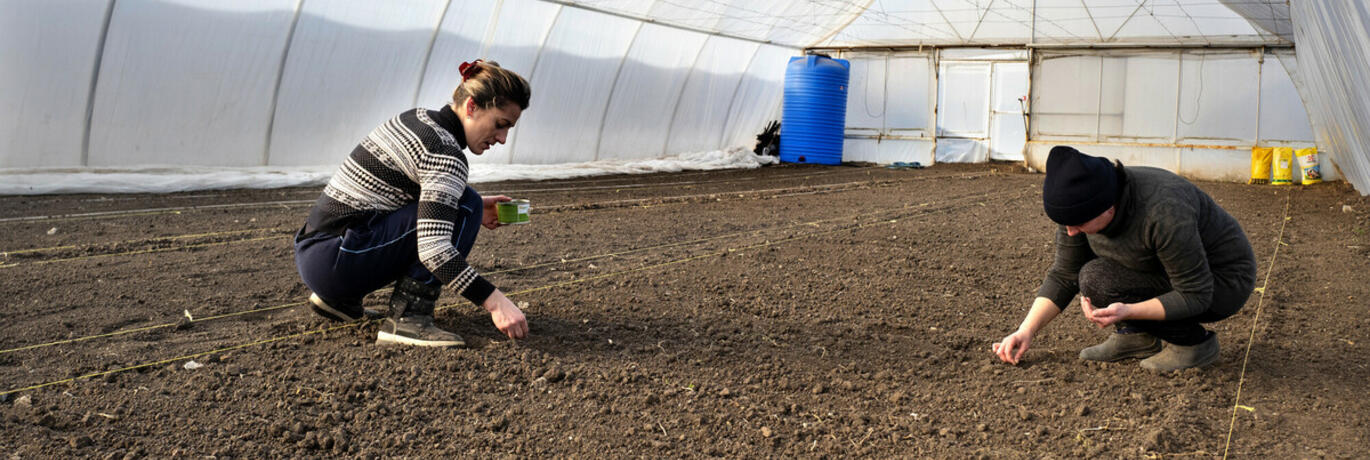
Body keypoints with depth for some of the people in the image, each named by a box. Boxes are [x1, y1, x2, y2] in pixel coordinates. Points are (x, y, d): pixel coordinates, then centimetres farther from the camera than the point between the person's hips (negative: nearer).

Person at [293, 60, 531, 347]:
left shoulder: (415, 119, 11)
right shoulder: (446, 155, -17)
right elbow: (433, 249, -28)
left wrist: (471, 211, 15)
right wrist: (494, 302, -29)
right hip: (335, 261, -9)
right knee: (465, 208, -12)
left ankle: (341, 299, 17)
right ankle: (407, 318, -14)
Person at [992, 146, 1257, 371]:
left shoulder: (1164, 215, -35)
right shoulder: (1080, 207, -15)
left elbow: (1196, 296, -26)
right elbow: (1063, 275, -5)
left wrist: (1127, 312, -39)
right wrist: (1026, 331, -14)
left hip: (1222, 282, -7)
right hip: (1164, 270, 7)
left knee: (1097, 281, -24)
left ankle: (1193, 342, -7)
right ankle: (1139, 335, 1)